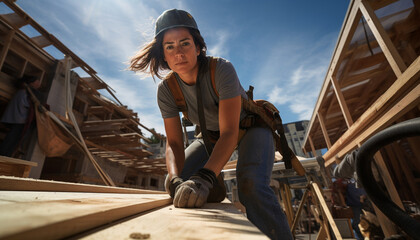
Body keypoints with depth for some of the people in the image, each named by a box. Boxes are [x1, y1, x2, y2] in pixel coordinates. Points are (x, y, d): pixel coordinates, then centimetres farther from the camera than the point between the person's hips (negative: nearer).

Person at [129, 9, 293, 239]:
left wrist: (204, 177, -51)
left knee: (251, 185, -33)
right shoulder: (166, 89, -16)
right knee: (174, 181, -5)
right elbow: (173, 143, -19)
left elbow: (230, 132, -37)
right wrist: (176, 181, -37)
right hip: (212, 134, 5)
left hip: (250, 127, -4)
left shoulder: (222, 69, -30)